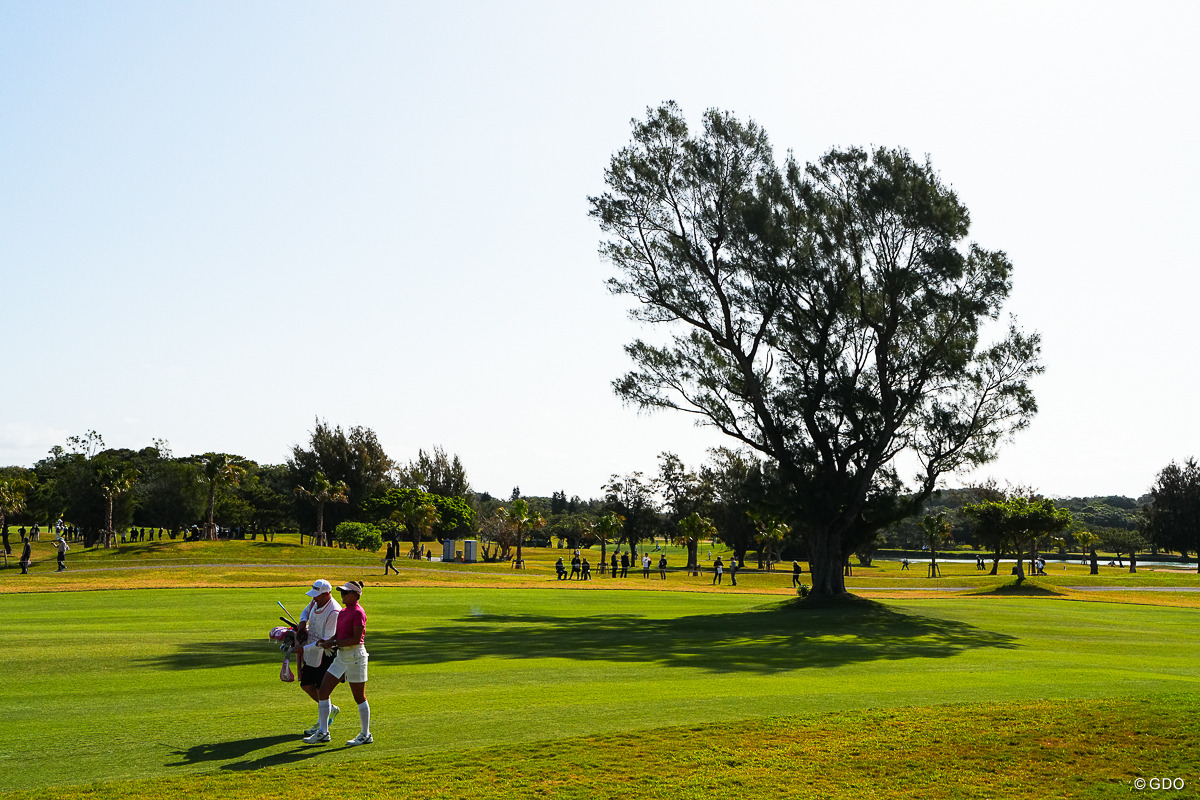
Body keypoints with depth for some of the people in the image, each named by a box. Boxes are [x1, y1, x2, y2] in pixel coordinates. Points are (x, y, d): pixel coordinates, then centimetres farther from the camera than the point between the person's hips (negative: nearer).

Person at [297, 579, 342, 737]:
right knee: (306, 685, 13)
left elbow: (328, 640, -26)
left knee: (321, 689, -1)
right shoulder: (315, 602, 0)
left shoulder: (334, 612, -25)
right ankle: (330, 709, 32)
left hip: (325, 654, -9)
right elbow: (306, 611, 23)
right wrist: (303, 622, 0)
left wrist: (305, 648, -27)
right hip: (311, 653, 9)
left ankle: (321, 725, 14)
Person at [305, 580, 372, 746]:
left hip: (355, 656, -9)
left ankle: (366, 735, 15)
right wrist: (326, 640, 0)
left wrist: (334, 643, -19)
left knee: (359, 697, 2)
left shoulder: (358, 612, -15)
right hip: (341, 657, 9)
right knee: (323, 691, 5)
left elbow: (356, 639, -20)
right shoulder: (343, 611, 12)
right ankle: (323, 733, 12)